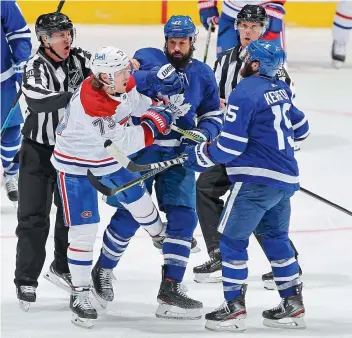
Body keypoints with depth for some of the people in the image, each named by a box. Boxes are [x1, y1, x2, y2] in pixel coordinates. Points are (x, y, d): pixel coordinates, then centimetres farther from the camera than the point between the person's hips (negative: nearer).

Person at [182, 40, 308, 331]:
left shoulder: (244, 93, -15)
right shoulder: (280, 89, 10)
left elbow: (230, 146, -17)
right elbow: (299, 128, 22)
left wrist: (201, 154, -1)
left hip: (257, 179, -8)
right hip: (285, 178, 8)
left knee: (233, 239, 1)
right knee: (276, 238, 18)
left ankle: (235, 307, 1)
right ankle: (293, 304, 19)